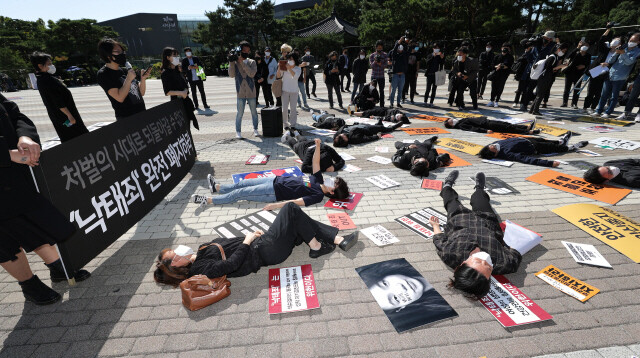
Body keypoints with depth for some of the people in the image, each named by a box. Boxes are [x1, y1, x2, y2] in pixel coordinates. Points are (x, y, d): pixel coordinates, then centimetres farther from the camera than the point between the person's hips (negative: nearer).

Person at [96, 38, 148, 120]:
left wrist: (143, 79, -3)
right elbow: (120, 98, -16)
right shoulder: (103, 74, -4)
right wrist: (128, 79, -16)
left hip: (142, 114, 6)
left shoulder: (124, 70, 13)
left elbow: (141, 93, 12)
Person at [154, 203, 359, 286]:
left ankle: (340, 241, 3)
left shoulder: (203, 250, 16)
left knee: (302, 225, 0)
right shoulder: (201, 267, -11)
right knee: (291, 209, -14)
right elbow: (233, 262, -23)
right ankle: (316, 248, -3)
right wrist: (248, 241, -13)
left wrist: (252, 234, 6)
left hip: (261, 242, 9)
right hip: (265, 251, -9)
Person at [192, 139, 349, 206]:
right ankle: (217, 187, 38)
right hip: (275, 180, 8)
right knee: (243, 183, 17)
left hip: (273, 192, -7)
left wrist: (276, 205, -34)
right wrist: (318, 146, -5)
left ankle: (207, 201, 12)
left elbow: (295, 202, -29)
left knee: (240, 193, -3)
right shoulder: (318, 180, 4)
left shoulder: (317, 195, -20)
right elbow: (315, 162, 8)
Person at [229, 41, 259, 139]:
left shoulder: (252, 62, 2)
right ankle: (238, 131, 11)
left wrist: (242, 62, -17)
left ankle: (255, 129, 25)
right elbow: (231, 75, -9)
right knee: (240, 113, 0)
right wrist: (232, 62, -15)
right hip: (240, 92, -1)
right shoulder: (234, 62, 2)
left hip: (251, 92, 1)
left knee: (254, 112, 10)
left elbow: (252, 74, -16)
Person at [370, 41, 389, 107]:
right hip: (374, 76, -1)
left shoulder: (385, 55, 3)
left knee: (381, 91, 4)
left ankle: (382, 106, 10)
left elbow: (385, 65, -4)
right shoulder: (371, 55, 1)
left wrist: (380, 64, -24)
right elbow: (371, 66, -7)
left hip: (381, 76, 1)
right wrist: (375, 61, -27)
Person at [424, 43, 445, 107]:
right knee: (428, 89, -5)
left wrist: (442, 58, -14)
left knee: (434, 89, 4)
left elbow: (442, 65, 0)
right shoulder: (430, 55, 4)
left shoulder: (440, 56, 9)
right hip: (430, 75, -2)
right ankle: (425, 101, 6)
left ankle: (431, 102, 9)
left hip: (437, 75, 2)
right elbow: (427, 62, -15)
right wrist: (433, 56, -21)